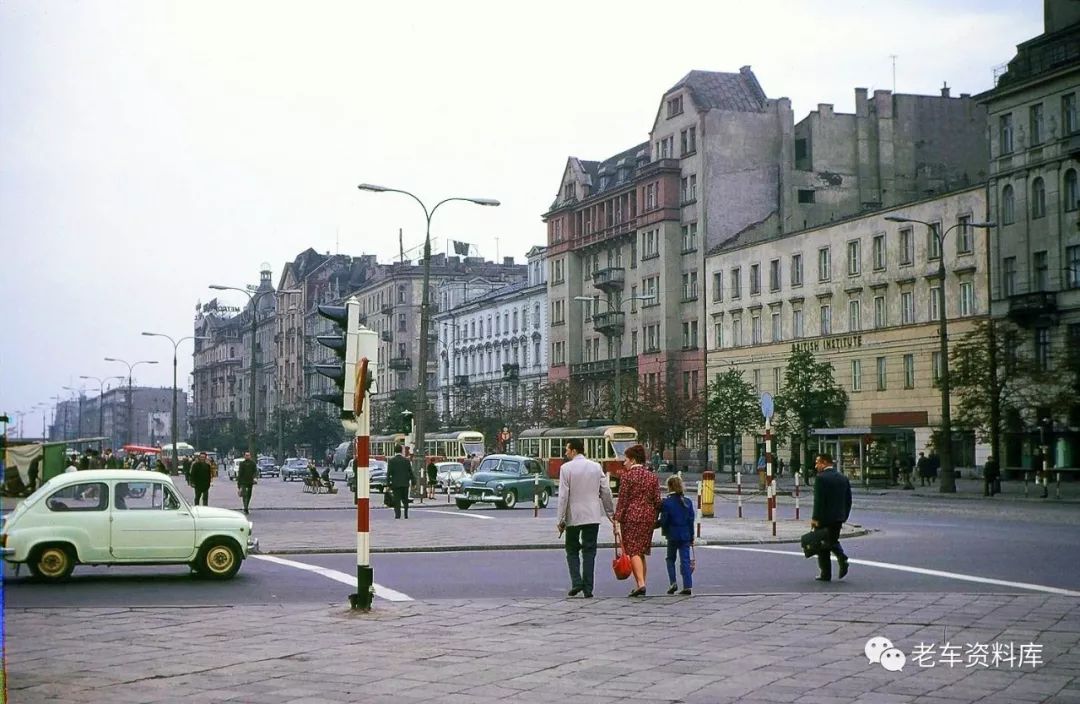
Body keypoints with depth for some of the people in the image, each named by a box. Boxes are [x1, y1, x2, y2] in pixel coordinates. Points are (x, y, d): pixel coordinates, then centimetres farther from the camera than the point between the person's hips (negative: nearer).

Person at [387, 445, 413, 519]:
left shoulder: (391, 461, -5)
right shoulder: (406, 460, 1)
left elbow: (389, 473, -8)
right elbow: (410, 472, 3)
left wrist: (388, 484, -5)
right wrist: (412, 482, 10)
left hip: (396, 484, -2)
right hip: (405, 483, 2)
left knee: (397, 500, -1)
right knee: (405, 500, 14)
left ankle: (397, 515, -8)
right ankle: (406, 515, 12)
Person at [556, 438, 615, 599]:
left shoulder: (566, 468, -8)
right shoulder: (596, 467, 4)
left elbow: (563, 495, -10)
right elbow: (606, 492, 7)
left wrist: (561, 519, -6)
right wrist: (611, 513, 17)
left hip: (573, 516, -3)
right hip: (593, 516, 3)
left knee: (572, 550, 12)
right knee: (589, 552, 6)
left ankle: (576, 582, -3)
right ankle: (588, 589, 3)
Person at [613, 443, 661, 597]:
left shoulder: (627, 476, -6)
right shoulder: (652, 476, 9)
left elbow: (622, 500, -9)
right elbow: (657, 501, 7)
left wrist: (617, 520, -6)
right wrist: (654, 519, 17)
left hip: (631, 516, -5)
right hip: (648, 517, 5)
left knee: (633, 551, -6)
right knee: (641, 552, 13)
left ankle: (641, 583, -19)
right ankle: (641, 584, 14)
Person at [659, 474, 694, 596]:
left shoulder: (666, 502, -10)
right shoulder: (687, 502, 3)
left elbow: (664, 521, -9)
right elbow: (691, 520, 6)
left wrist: (665, 531, 11)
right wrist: (691, 537, 12)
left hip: (673, 535, -3)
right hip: (685, 535, 3)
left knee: (670, 559, 14)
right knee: (685, 560, 3)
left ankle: (673, 583, 2)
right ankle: (687, 586, -3)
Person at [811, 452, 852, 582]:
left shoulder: (821, 478, -14)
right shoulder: (843, 478, 8)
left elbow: (818, 500, -19)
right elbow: (848, 500, 11)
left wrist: (815, 518, -14)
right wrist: (844, 517, 17)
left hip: (824, 518, -6)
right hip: (838, 518, 6)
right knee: (833, 540, 22)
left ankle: (825, 574, 8)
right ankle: (842, 558, -5)